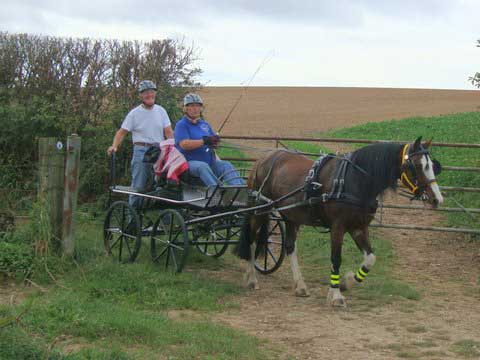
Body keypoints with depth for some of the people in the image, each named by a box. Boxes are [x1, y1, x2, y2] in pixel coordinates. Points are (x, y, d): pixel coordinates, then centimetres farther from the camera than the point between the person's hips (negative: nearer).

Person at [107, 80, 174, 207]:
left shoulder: (160, 111, 11)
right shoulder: (135, 113, 3)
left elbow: (168, 132, 8)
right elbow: (122, 132, 2)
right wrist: (114, 146, -14)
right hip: (141, 151, -3)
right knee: (138, 186, -3)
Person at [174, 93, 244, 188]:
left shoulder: (205, 124, 23)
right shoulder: (181, 125, 2)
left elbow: (215, 141, 18)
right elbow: (184, 144, -14)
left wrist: (215, 141, -8)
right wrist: (204, 141, -20)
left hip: (209, 162, 6)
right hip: (190, 162, -6)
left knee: (226, 165, -21)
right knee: (203, 166, -37)